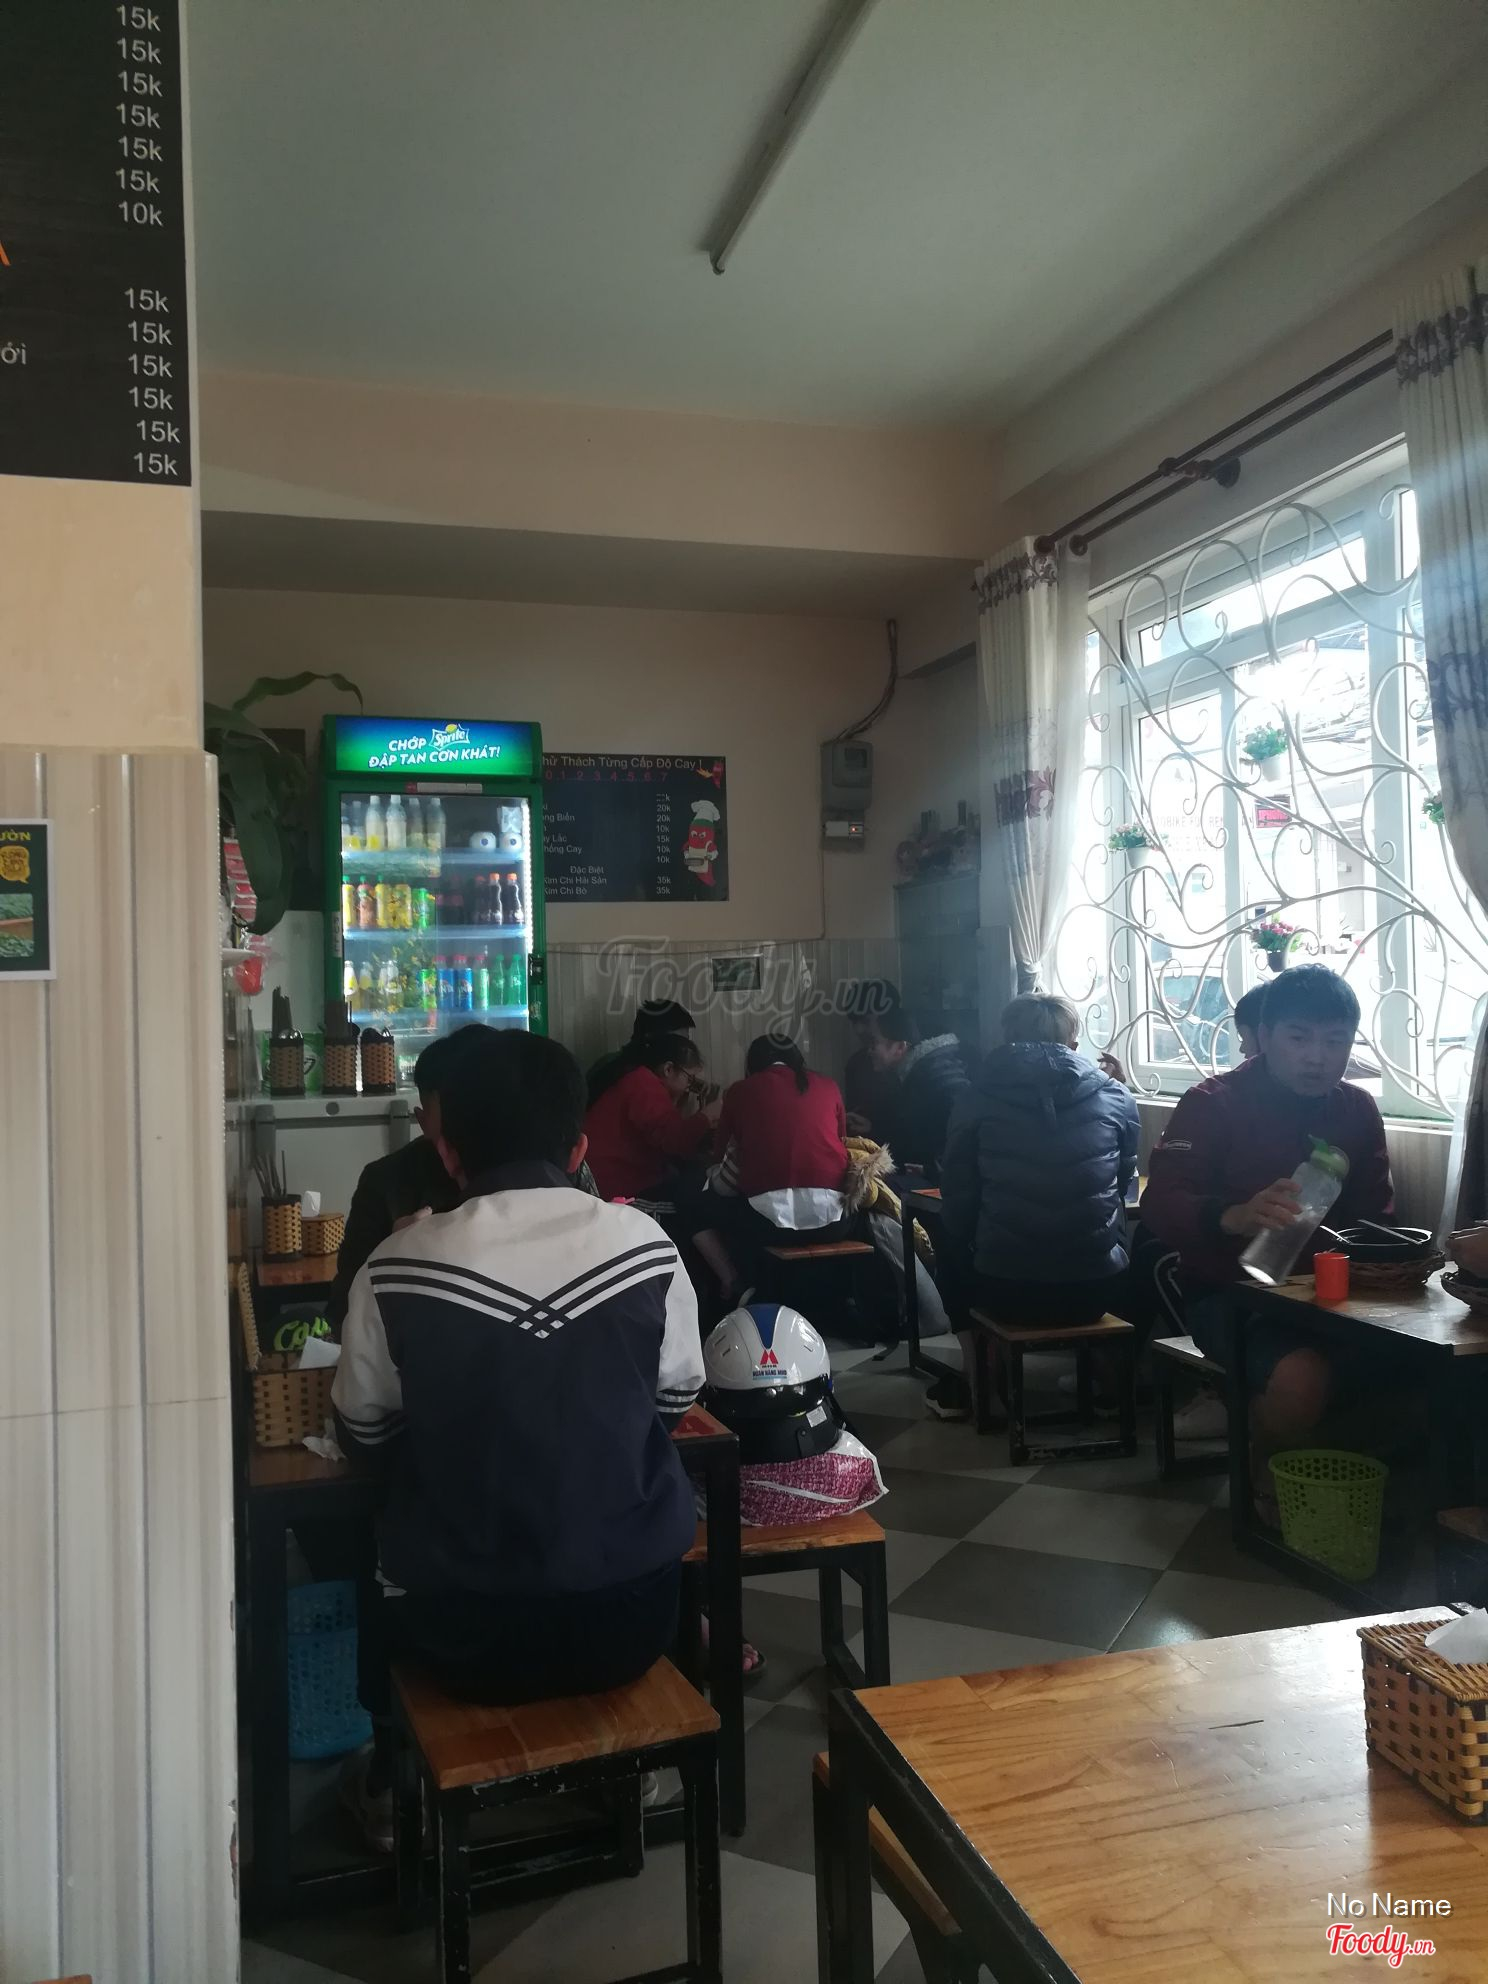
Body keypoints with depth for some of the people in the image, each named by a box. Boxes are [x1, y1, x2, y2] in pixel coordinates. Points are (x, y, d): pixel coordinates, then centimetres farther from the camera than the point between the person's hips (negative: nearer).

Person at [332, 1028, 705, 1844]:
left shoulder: (395, 1269, -14)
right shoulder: (645, 1247, -11)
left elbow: (362, 1433, 2)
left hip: (464, 1635, 0)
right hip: (629, 1621, 1)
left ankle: (394, 1780, 45)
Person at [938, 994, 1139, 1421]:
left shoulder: (980, 1099, -3)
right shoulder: (1116, 1098, 1)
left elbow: (957, 1198, 3)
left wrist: (965, 1249, 21)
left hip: (1006, 1289, -1)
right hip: (1095, 1289, 1)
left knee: (958, 1264, 32)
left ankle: (970, 1386, 41)